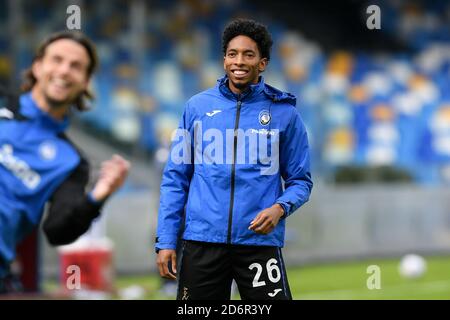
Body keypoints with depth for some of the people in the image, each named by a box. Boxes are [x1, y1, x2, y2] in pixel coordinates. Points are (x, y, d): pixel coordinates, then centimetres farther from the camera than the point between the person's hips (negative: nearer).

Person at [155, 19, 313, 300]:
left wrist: (280, 207, -14)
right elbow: (176, 178, 8)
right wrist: (165, 240, 1)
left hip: (260, 241, -1)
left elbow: (300, 180, 7)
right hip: (202, 240, 1)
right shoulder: (198, 106, 6)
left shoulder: (284, 111, 3)